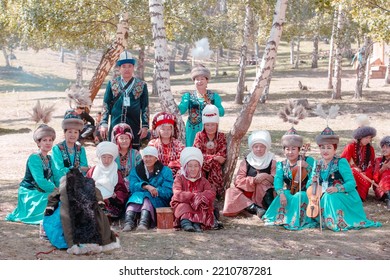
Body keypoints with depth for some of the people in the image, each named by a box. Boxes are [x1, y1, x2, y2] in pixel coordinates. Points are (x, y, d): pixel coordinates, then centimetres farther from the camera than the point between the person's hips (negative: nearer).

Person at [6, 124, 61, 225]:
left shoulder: (49, 159, 9)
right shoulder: (34, 158, -18)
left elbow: (57, 178, 4)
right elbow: (40, 181, -25)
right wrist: (55, 189, -20)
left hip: (41, 193, 9)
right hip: (29, 194, -9)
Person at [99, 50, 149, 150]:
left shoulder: (142, 85, 8)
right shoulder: (112, 84, 9)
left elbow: (145, 107, 8)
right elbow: (106, 105, 9)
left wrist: (145, 126, 1)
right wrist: (104, 123, 0)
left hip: (134, 127, 0)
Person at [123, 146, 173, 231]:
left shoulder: (165, 171, 9)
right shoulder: (135, 171, 16)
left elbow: (168, 192, -4)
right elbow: (132, 186, -4)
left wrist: (155, 190, -20)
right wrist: (146, 186, -23)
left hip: (158, 201, -2)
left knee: (146, 198, -32)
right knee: (137, 195, -31)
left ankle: (144, 223, -58)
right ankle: (128, 222, -55)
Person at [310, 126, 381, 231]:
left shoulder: (341, 162, -8)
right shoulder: (318, 164, 10)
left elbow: (352, 183, -16)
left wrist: (337, 189, -33)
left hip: (344, 198, -6)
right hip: (325, 198, 6)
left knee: (330, 197, -33)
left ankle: (337, 222, -19)